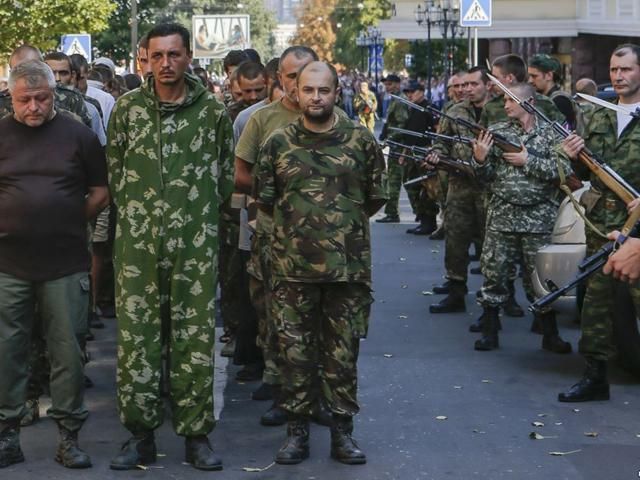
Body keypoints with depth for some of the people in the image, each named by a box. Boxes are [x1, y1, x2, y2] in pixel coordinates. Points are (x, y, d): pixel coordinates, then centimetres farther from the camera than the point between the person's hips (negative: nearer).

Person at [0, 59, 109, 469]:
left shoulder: (78, 135, 3)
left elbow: (101, 192, 8)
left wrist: (71, 222, 1)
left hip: (65, 264, -1)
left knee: (68, 352, 4)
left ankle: (70, 436, 14)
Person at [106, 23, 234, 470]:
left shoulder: (213, 111, 1)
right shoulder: (128, 107, 3)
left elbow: (225, 175, 10)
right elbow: (114, 170, 11)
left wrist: (198, 212, 10)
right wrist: (138, 211, 12)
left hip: (196, 244, -1)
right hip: (138, 243, 1)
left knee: (195, 339, 4)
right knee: (136, 337, 3)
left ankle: (196, 433, 14)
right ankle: (140, 434, 13)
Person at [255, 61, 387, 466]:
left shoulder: (362, 141, 1)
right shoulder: (278, 143, 3)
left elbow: (375, 199, 9)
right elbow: (265, 201, 12)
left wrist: (346, 225, 11)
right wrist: (295, 224, 11)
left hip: (349, 266, -1)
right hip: (292, 268, 1)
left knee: (343, 353, 6)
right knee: (295, 352, 6)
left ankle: (342, 429, 17)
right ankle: (297, 430, 17)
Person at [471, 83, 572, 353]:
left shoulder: (550, 133, 1)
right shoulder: (497, 132, 6)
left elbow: (564, 170, -10)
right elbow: (487, 176, 6)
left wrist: (528, 161, -14)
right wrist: (480, 159, -14)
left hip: (539, 218, -2)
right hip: (501, 217, 2)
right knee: (493, 273, 3)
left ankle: (550, 335, 16)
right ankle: (489, 333, 14)